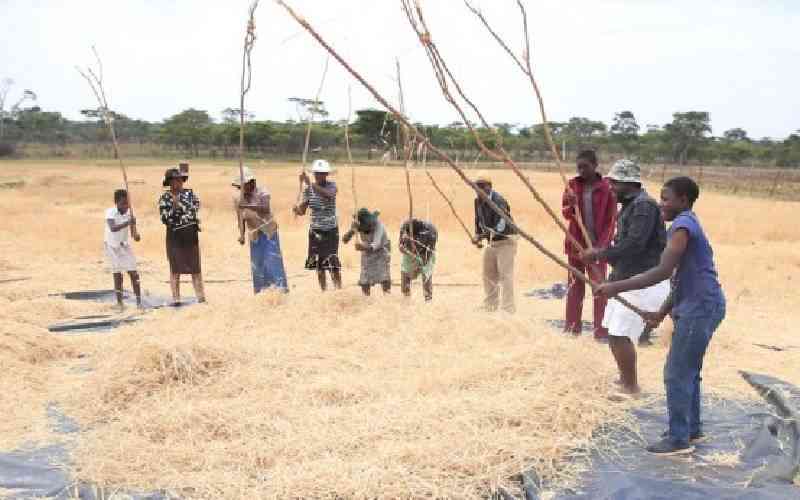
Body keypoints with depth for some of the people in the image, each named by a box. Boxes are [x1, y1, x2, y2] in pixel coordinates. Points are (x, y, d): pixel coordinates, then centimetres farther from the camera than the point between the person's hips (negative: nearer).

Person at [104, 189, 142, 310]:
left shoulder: (130, 213, -11)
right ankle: (119, 302, 12)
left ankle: (138, 301, -2)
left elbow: (133, 232, -10)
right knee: (117, 275, 2)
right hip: (112, 246, -2)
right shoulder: (110, 212, -21)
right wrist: (127, 222, -51)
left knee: (134, 273, -5)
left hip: (125, 245, 3)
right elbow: (113, 228, -38)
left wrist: (136, 235, -33)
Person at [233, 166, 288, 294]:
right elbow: (240, 217, 5)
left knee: (273, 259, -10)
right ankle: (261, 290, 16)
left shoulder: (262, 193, -16)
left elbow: (265, 209, -35)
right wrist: (242, 234, -6)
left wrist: (249, 206, -49)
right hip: (254, 233, 5)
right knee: (256, 262, 7)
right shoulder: (237, 197, -2)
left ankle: (281, 288, -7)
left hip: (268, 231, -5)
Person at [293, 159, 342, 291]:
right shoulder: (309, 189, 2)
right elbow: (302, 210, 0)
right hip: (315, 230, 3)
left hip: (331, 230, -3)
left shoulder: (332, 185, -6)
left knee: (332, 262, -11)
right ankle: (324, 292, 17)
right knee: (318, 264, 7)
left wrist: (309, 183, -36)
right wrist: (297, 209, -23)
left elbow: (327, 195, -30)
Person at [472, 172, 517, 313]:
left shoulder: (498, 201, -22)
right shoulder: (478, 201, 4)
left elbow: (500, 226, -32)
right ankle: (490, 305, 25)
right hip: (491, 242, 9)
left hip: (506, 240, -9)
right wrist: (478, 236, -1)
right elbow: (479, 221, 15)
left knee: (505, 274, -14)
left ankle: (509, 308, -13)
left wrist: (485, 235, -43)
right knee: (488, 274, 14)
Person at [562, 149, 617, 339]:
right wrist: (571, 206, -26)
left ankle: (601, 329, 1)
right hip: (576, 244, 3)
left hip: (597, 245, -3)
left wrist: (601, 245, -14)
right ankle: (572, 325, 16)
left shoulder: (606, 188, -6)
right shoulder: (573, 185, 4)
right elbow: (565, 213, -2)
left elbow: (611, 220, -6)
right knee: (574, 285, 9)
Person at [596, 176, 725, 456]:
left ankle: (679, 439, 3)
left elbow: (663, 272, -24)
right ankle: (692, 429, 30)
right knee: (688, 371, 19)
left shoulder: (683, 225, -15)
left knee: (676, 374, -4)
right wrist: (662, 312, 18)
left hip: (700, 308, -11)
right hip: (699, 307, 11)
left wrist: (617, 287, -23)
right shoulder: (688, 224, 17)